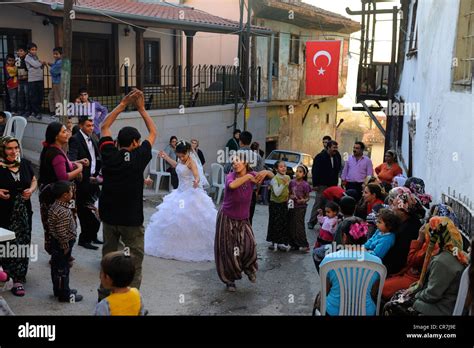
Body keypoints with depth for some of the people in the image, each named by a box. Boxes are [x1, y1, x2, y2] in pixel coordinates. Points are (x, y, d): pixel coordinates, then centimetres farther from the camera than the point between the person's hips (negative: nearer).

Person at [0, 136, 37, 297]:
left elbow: (34, 181, 17)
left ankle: (18, 279, 15)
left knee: (22, 244, 5)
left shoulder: (25, 164, 6)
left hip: (23, 212, 4)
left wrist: (31, 190, -3)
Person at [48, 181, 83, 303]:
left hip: (56, 242, 10)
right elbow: (62, 233, -27)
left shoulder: (55, 206, 3)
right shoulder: (63, 212, -28)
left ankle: (59, 289, 34)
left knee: (57, 267, 19)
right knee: (62, 269, 2)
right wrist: (66, 247, -17)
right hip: (62, 244, -10)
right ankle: (65, 294, 13)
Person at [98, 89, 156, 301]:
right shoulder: (138, 157, -12)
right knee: (134, 260, 6)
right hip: (132, 219, -4)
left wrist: (123, 104, 11)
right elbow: (153, 133, 3)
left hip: (108, 216, 4)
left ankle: (104, 296, 25)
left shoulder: (109, 155, -4)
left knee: (108, 256, 16)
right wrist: (141, 108, 9)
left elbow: (104, 127, 11)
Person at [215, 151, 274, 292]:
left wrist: (266, 172, -25)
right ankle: (230, 280, 25)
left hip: (243, 219, 2)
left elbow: (271, 175, -3)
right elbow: (232, 185, -43)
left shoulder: (251, 175, -8)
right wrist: (248, 177, -36)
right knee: (228, 251, 4)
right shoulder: (230, 176, -19)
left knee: (249, 246, -15)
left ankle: (249, 269, 18)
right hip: (227, 218, -2)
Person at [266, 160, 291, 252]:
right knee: (275, 223, 1)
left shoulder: (287, 177, 3)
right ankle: (274, 243, 12)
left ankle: (281, 242, 20)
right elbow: (277, 193, -25)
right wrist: (284, 184, -32)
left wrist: (289, 195, -1)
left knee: (284, 223, 9)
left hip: (284, 204, 6)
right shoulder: (275, 179, -16)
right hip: (275, 204, -6)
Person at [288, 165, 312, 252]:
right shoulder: (292, 182, 3)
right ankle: (294, 244, 18)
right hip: (292, 206, 5)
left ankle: (304, 245, 0)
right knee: (291, 225, 6)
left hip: (301, 207, -5)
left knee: (299, 226, -8)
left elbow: (307, 197, -3)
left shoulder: (305, 185, -10)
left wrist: (303, 200, -22)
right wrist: (291, 196, -8)